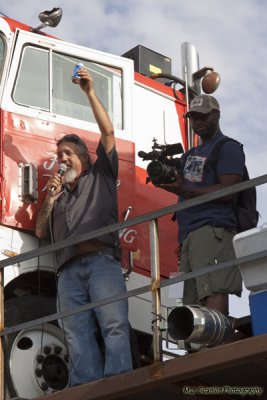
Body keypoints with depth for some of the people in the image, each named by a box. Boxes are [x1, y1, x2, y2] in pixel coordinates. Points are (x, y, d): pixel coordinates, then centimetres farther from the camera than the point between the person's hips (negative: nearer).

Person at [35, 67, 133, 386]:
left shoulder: (99, 177, 25)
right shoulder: (58, 195, 36)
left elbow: (108, 132, 15)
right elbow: (41, 232, 27)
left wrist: (90, 93, 13)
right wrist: (50, 199, 14)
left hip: (101, 260, -4)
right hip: (68, 270, 4)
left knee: (114, 326, -23)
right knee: (78, 339, -12)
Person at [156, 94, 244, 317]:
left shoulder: (228, 148, 2)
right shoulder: (191, 155, 29)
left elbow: (228, 191, -11)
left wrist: (185, 191, -17)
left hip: (213, 230, -9)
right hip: (189, 235, 9)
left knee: (214, 293, -22)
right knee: (192, 303, 0)